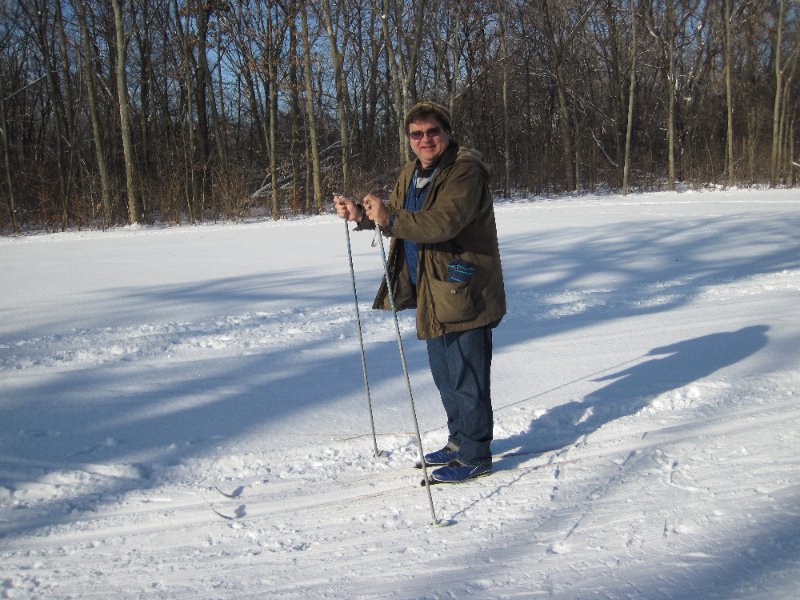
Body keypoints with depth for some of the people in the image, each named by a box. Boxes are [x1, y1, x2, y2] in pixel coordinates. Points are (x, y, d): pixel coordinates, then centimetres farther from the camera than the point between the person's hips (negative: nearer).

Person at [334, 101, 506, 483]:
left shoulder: (466, 170, -17)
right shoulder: (412, 173, 12)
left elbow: (444, 222, -31)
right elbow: (398, 219, 22)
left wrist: (390, 219, -40)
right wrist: (360, 215, 4)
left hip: (464, 292, -9)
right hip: (433, 294, 10)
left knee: (466, 379, -2)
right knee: (445, 376, 20)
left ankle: (475, 457, 11)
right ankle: (459, 441, 35)